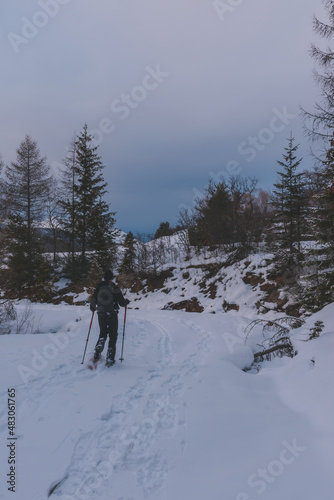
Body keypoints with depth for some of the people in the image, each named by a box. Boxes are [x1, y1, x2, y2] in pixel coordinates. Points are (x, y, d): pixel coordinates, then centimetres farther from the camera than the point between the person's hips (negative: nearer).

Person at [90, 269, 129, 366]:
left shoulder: (99, 287, -4)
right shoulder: (115, 288, -10)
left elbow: (93, 299, 3)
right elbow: (122, 302, -7)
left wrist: (93, 307, 25)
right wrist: (126, 302, 16)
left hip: (101, 315, 3)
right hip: (112, 316, -3)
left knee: (102, 334, 20)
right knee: (113, 336, 9)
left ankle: (97, 353, 1)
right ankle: (110, 359, 7)